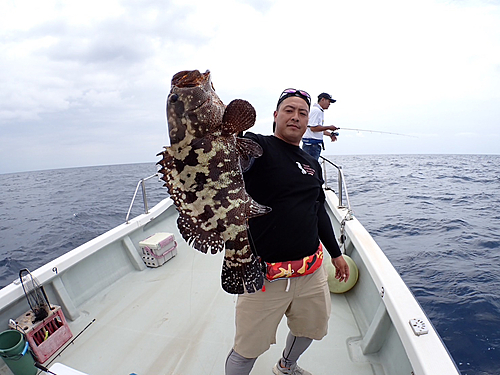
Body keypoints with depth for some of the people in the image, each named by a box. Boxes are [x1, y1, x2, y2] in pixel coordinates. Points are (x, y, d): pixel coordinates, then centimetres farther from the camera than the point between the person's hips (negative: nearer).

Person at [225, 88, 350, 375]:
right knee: (248, 350, 8)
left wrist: (336, 253, 22)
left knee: (312, 328, 26)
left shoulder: (312, 164, 10)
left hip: (312, 269, 7)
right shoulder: (259, 147, -9)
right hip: (265, 274, -6)